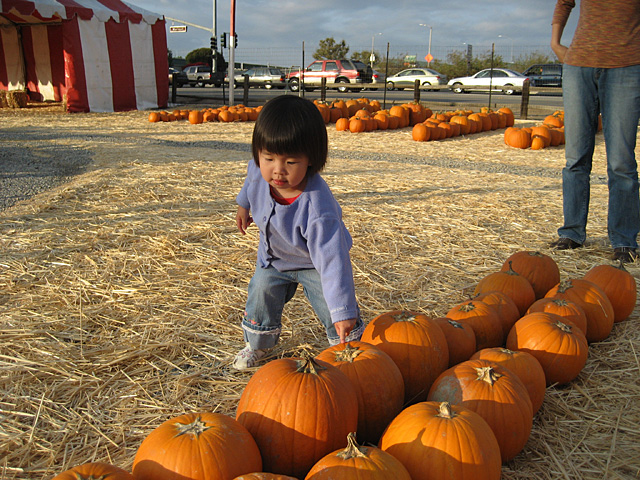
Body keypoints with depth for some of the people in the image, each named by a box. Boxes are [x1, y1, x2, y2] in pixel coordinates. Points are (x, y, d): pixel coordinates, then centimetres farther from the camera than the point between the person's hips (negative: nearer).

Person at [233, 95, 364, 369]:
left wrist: (343, 312, -43)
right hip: (273, 256, 5)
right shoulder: (259, 169, -27)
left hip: (313, 262, -5)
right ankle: (257, 345, 41)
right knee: (261, 294, 12)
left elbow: (332, 259, -42)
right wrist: (244, 205, 20)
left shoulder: (318, 208, -45)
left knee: (334, 312, -6)